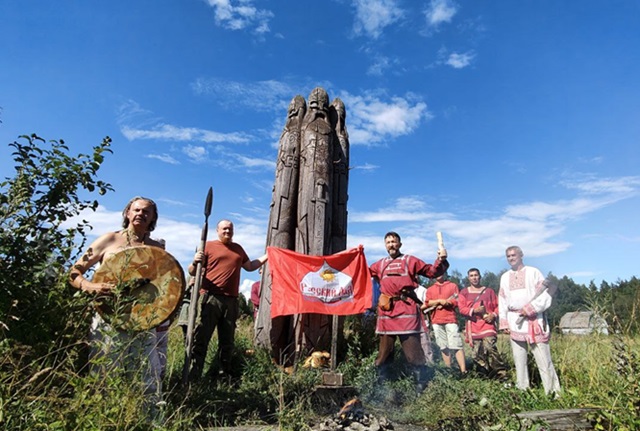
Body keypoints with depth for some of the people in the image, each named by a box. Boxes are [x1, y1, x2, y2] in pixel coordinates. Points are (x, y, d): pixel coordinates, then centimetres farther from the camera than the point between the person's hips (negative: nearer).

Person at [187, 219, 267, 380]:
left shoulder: (238, 248, 20)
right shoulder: (208, 246, 4)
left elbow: (250, 266, 29)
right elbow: (192, 272, 2)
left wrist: (267, 256, 21)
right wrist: (195, 262, -21)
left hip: (231, 300, 5)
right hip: (210, 298, -5)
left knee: (227, 340, 11)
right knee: (201, 338, -6)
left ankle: (225, 374, 22)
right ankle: (192, 376, 0)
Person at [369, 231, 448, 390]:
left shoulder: (410, 260, 9)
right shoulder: (381, 264, 19)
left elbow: (431, 272, 6)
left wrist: (441, 260, -10)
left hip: (406, 308, -4)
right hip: (386, 310, 4)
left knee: (412, 348, -2)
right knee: (384, 349, 14)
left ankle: (421, 384, 10)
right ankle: (380, 381, 27)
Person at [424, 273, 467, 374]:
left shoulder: (452, 286, 11)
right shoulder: (430, 289, 16)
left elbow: (457, 301, 1)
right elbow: (427, 303, 3)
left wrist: (443, 303, -7)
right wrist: (440, 301, -10)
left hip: (450, 319, -2)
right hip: (436, 321, 3)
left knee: (457, 345, -10)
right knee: (443, 347, 4)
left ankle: (463, 371, -10)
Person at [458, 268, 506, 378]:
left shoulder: (489, 291, 12)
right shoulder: (464, 292, 10)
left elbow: (497, 306, 11)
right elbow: (461, 308, 0)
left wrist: (493, 315, -8)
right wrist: (474, 310, -14)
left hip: (487, 324, -1)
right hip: (472, 326, 1)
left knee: (491, 348, -19)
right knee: (477, 354, 2)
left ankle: (500, 374, -8)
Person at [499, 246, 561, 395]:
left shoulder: (533, 272, 0)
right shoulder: (505, 277, 14)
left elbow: (545, 296, -7)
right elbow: (502, 301, 14)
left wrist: (528, 310, -16)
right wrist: (504, 323, 7)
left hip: (534, 320, -4)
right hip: (514, 322, 5)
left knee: (543, 359, -4)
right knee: (519, 360, 9)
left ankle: (553, 392, 6)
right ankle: (522, 391, 17)